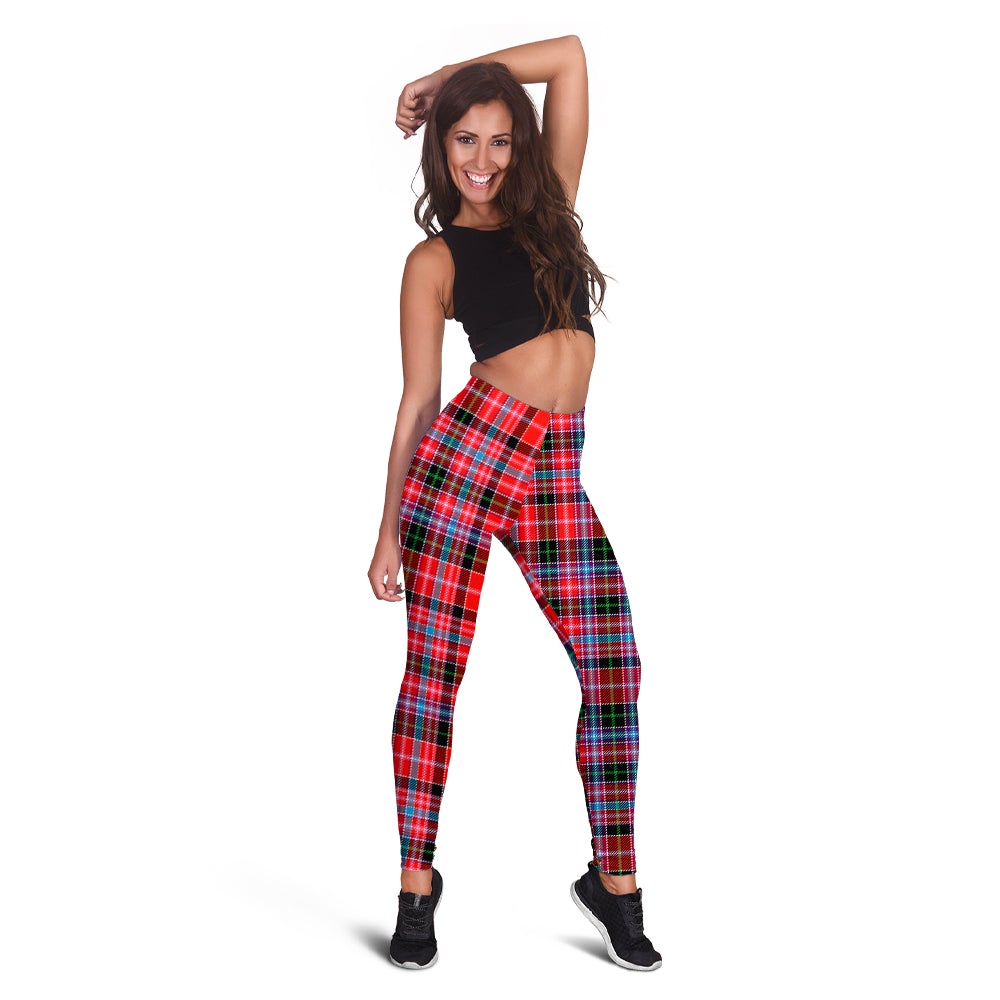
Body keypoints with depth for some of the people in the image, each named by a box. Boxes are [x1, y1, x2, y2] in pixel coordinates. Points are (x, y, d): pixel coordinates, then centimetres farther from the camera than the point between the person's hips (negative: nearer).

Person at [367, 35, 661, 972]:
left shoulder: (549, 207, 16)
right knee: (432, 669, -1)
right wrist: (388, 533, 0)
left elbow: (569, 56, 15)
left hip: (557, 473, 4)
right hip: (467, 448, -3)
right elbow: (417, 400, 3)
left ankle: (613, 880, 11)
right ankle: (417, 885, 10)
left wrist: (449, 75, 18)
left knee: (613, 668, -2)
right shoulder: (435, 258, 6)